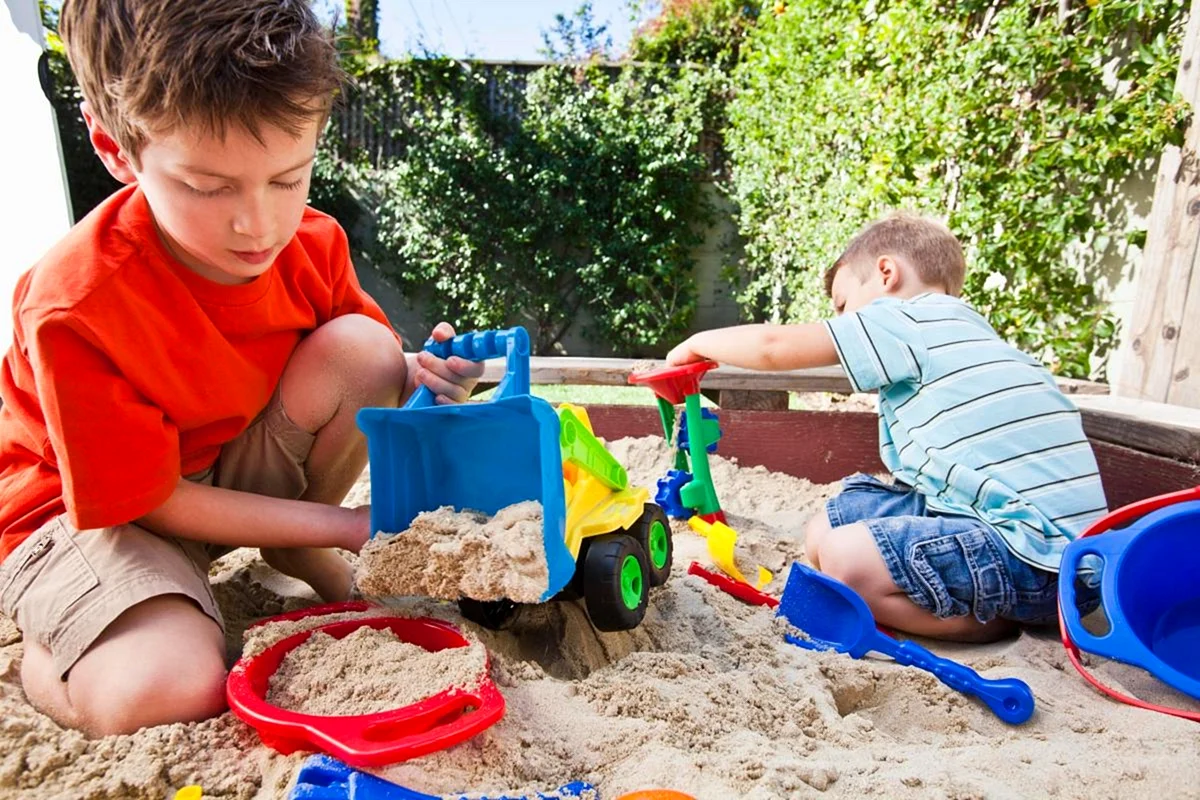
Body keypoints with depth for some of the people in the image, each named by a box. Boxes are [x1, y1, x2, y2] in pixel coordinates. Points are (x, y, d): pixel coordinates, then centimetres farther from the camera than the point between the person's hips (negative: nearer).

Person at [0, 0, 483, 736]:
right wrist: (351, 526, -25)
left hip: (234, 476, 5)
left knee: (362, 344, -21)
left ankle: (297, 556, 0)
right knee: (170, 689, -32)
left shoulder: (314, 243, -16)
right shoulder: (75, 306, -30)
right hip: (80, 506, -4)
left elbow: (357, 370, 1)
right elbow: (149, 498, -22)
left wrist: (416, 375, -25)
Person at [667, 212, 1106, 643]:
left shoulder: (905, 320, -7)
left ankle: (1002, 619, -5)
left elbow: (772, 346, -9)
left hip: (1037, 558, -9)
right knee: (823, 533, 8)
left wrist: (698, 343, 8)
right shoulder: (962, 333, 21)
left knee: (846, 558, -20)